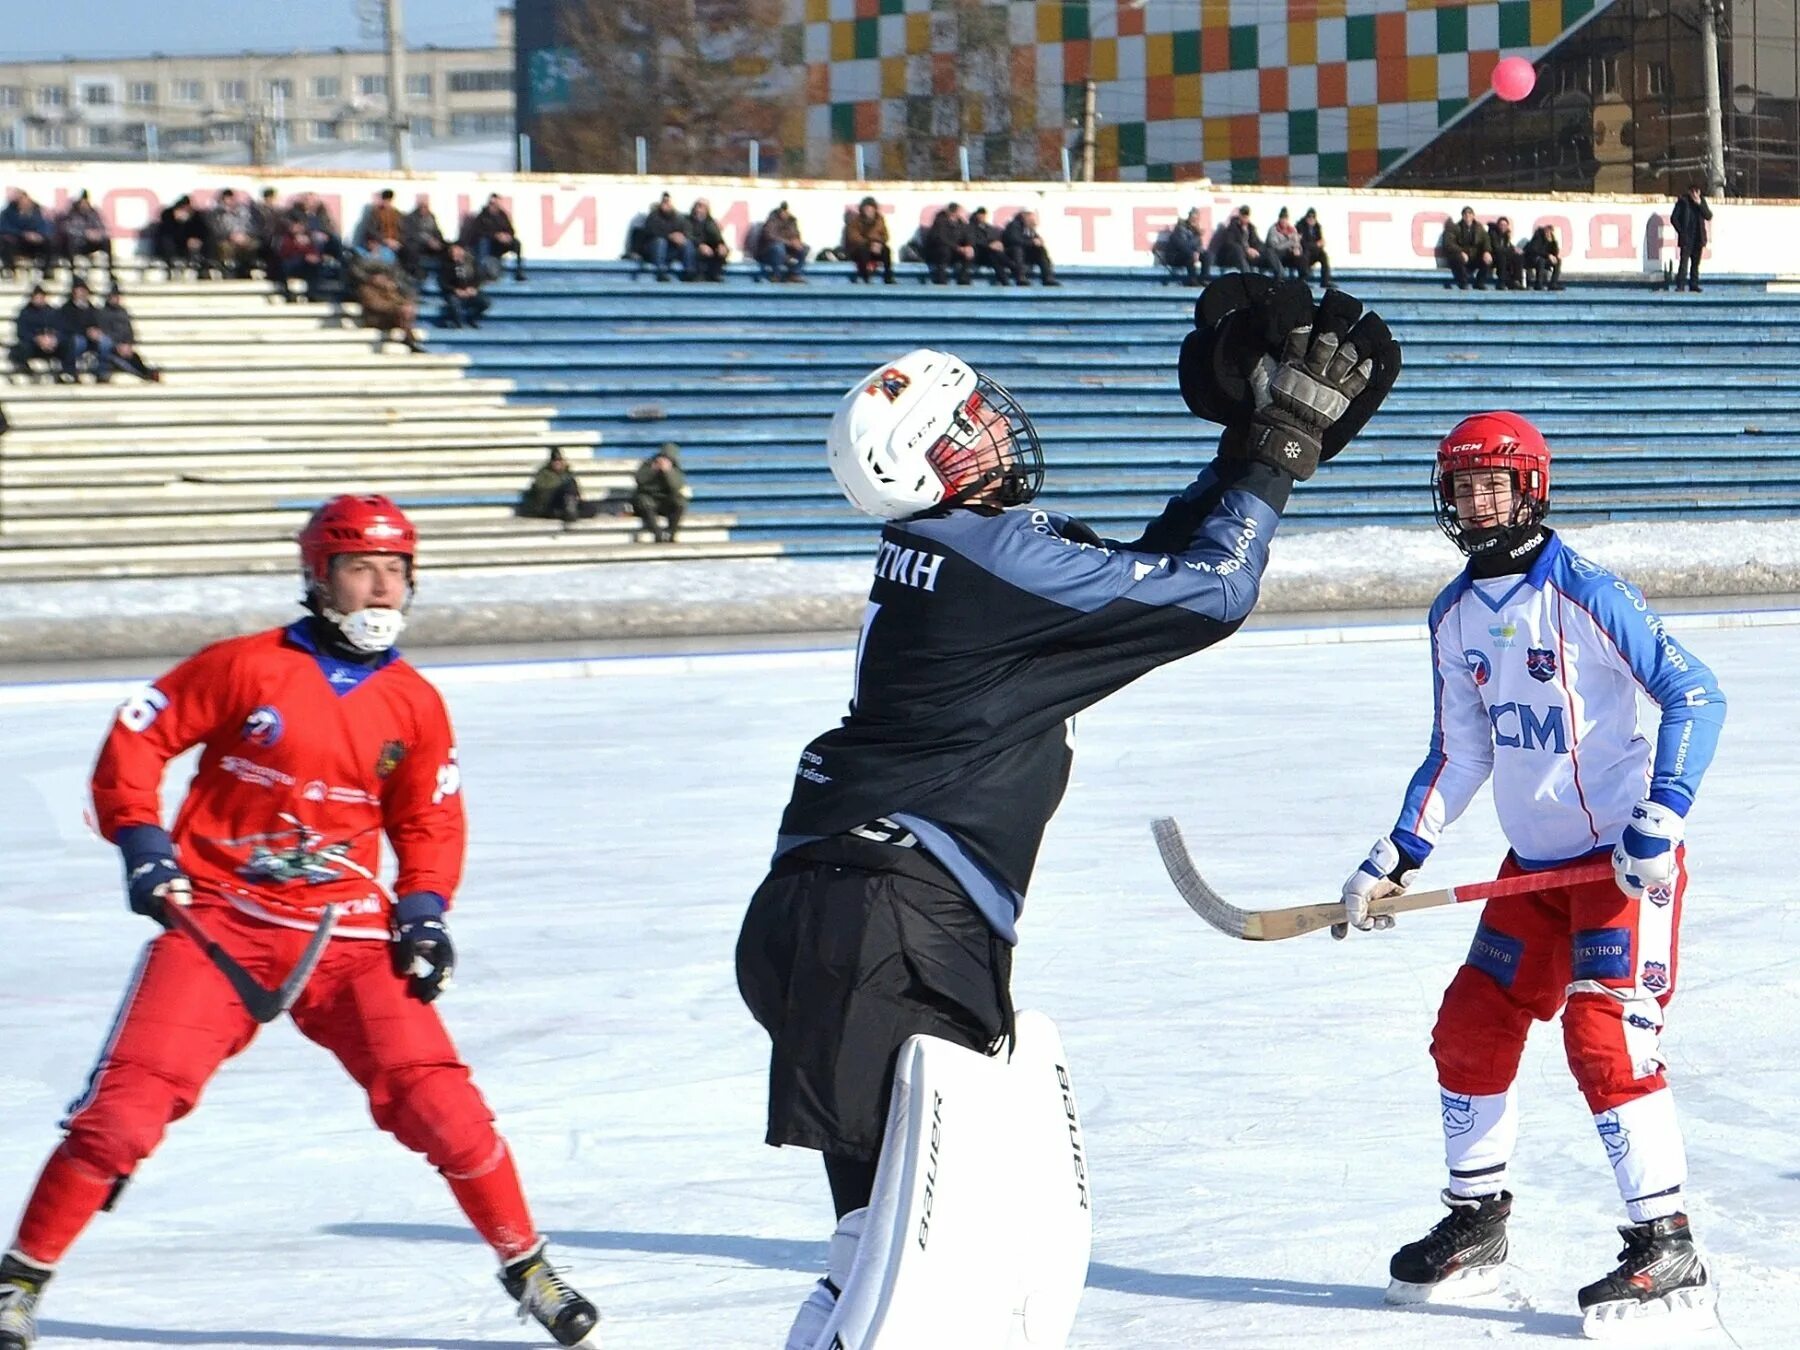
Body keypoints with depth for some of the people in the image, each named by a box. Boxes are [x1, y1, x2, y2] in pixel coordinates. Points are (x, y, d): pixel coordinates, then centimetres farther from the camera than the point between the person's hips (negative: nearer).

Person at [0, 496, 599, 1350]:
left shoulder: (414, 705, 5)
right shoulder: (246, 667, -5)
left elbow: (430, 822, 17)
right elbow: (136, 737, 1)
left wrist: (422, 912, 2)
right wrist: (142, 844, -8)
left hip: (346, 935, 2)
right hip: (218, 923, -2)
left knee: (436, 1096, -8)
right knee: (130, 1098, -13)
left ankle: (527, 1267, 10)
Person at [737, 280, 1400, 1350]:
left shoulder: (953, 546, 17)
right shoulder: (997, 560, -11)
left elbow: (1155, 571, 25)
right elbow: (1206, 595, -8)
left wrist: (1251, 449, 21)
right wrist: (1274, 458, 2)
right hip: (885, 928, -10)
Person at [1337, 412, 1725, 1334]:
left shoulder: (1586, 595, -16)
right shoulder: (1455, 617, 6)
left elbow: (1694, 697, -16)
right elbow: (1459, 752, 14)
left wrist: (1659, 822, -22)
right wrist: (1398, 857, 5)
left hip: (1625, 860, -8)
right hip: (1535, 866, 8)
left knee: (1604, 1036, -17)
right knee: (1469, 1032, 9)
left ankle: (1668, 1251, -11)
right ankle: (1475, 1225, 26)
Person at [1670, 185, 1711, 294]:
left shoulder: (1702, 201, 7)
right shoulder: (1682, 200, -2)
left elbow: (1709, 216, -3)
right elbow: (1674, 218, -1)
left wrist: (1700, 204, -13)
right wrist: (1681, 231, -7)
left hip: (1698, 239, 4)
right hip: (1686, 239, -4)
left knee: (1696, 262, 6)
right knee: (1684, 261, -11)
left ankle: (1694, 285, 10)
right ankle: (1680, 285, -12)